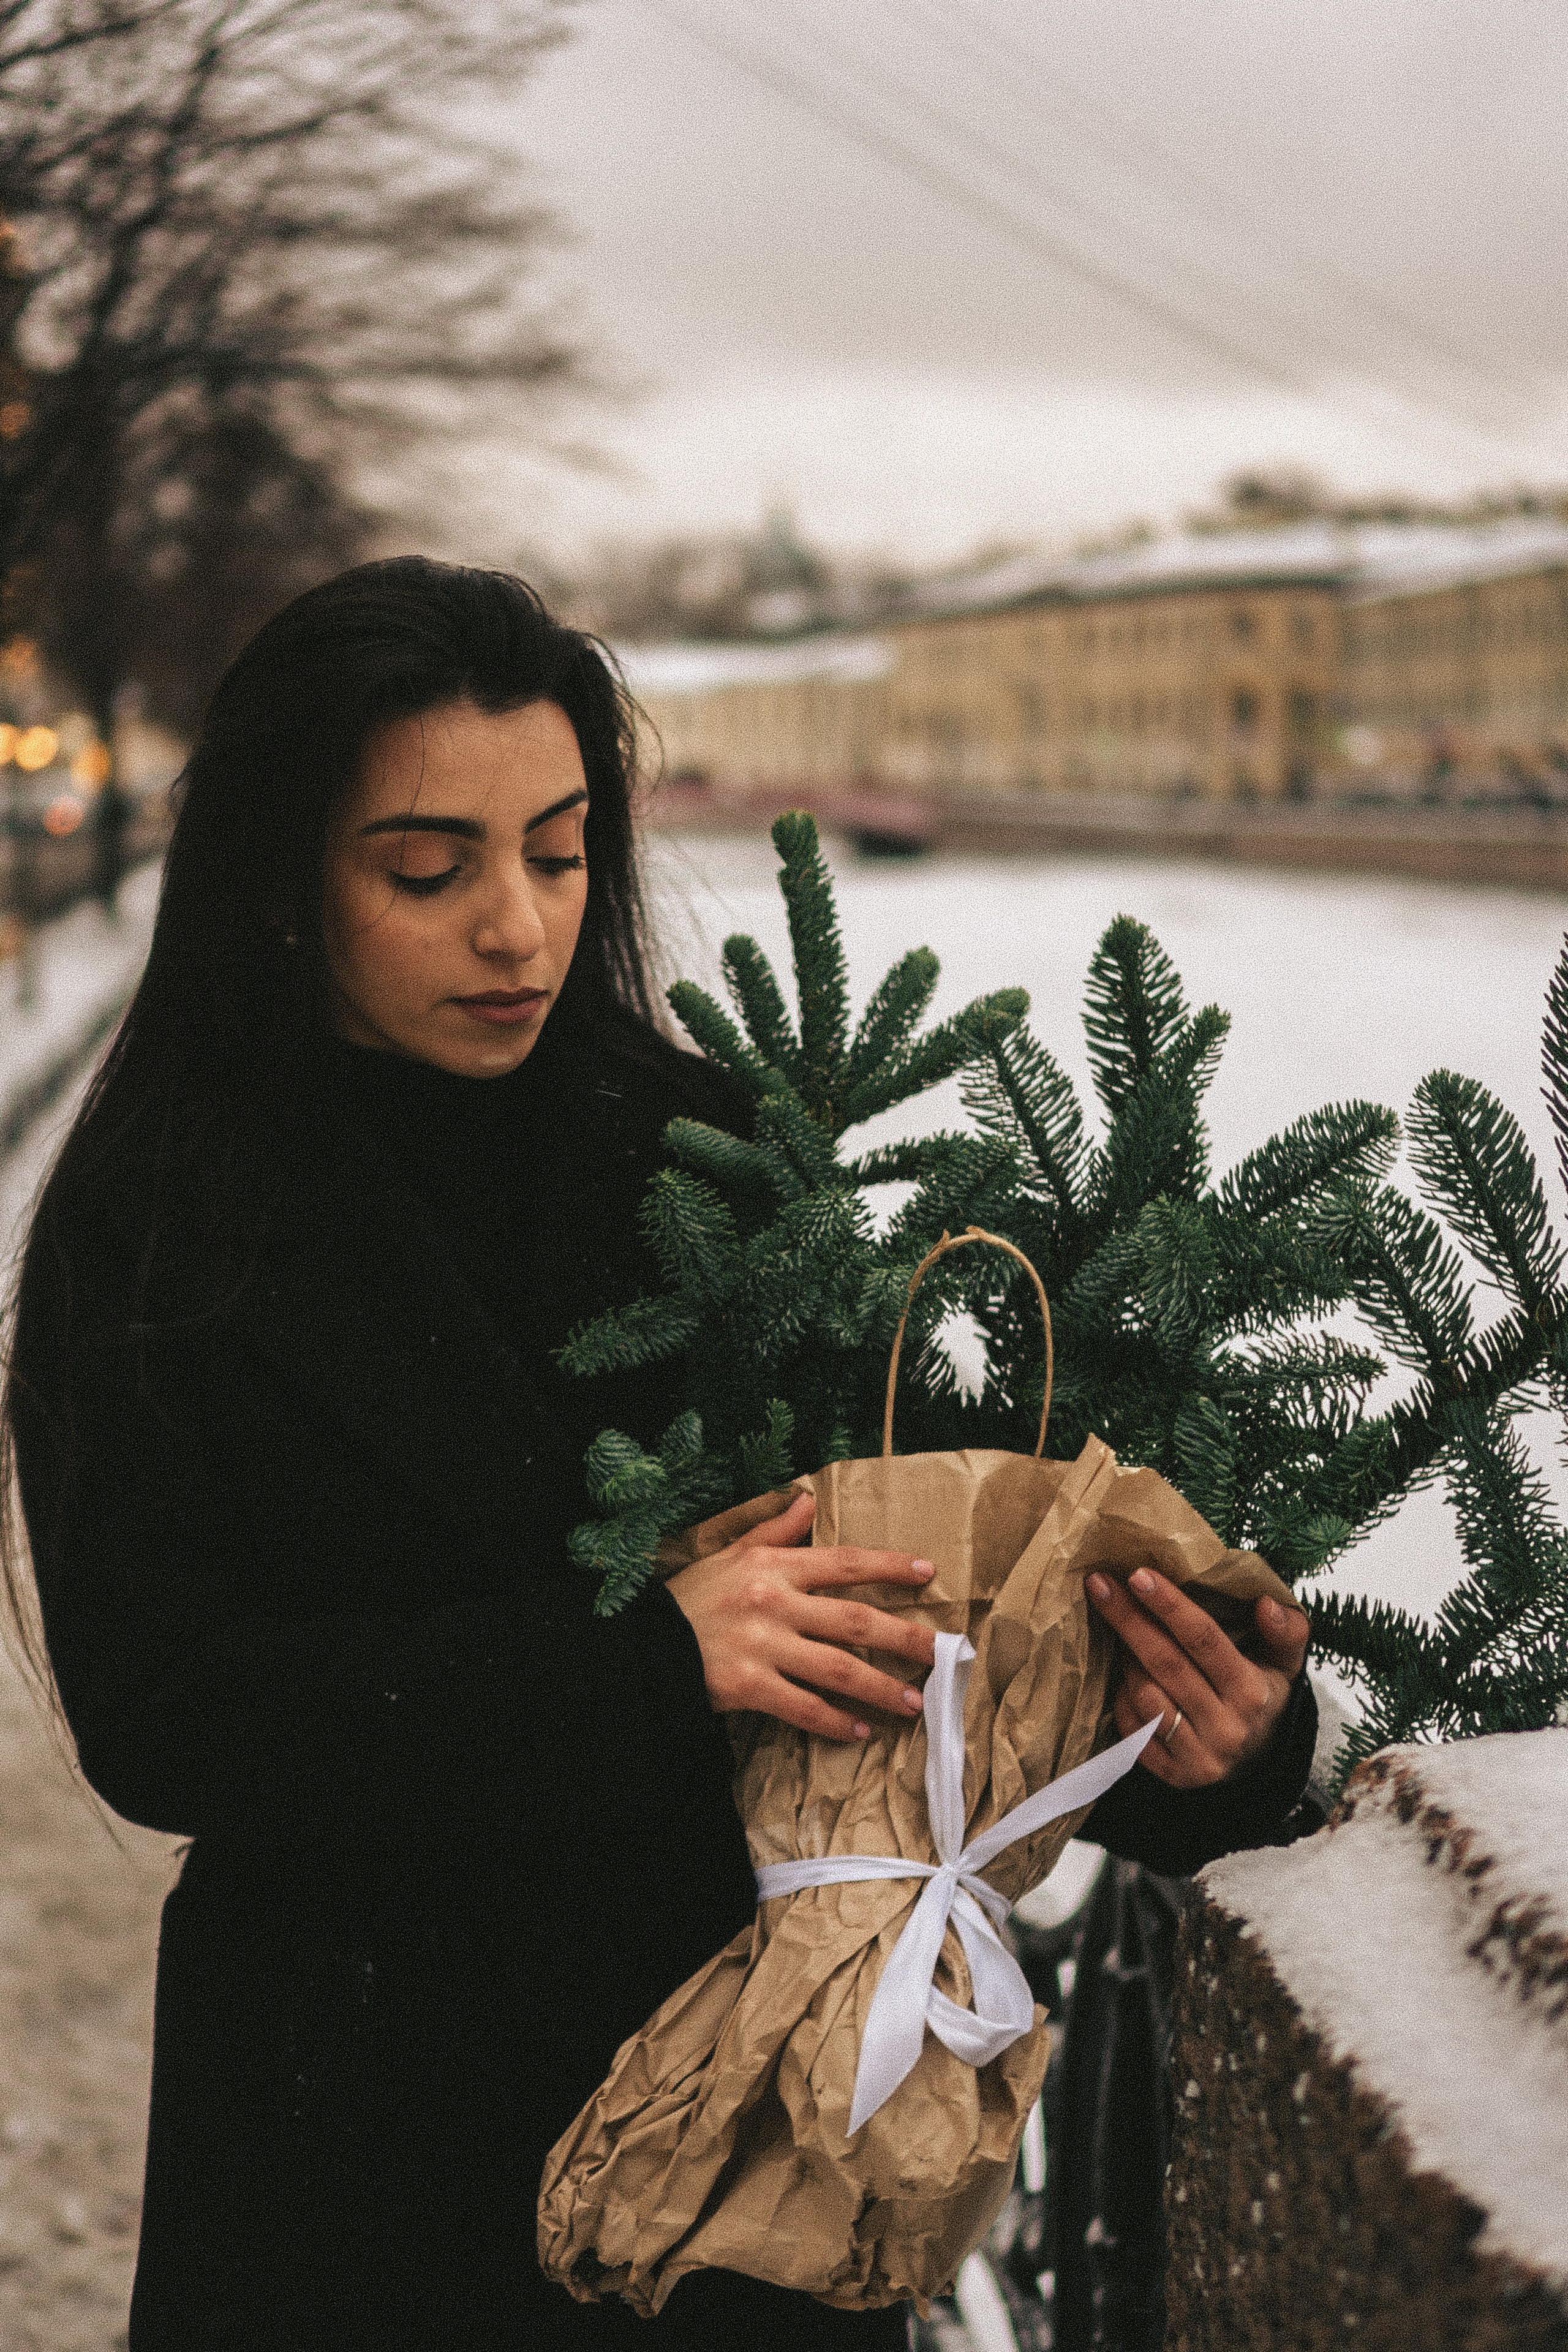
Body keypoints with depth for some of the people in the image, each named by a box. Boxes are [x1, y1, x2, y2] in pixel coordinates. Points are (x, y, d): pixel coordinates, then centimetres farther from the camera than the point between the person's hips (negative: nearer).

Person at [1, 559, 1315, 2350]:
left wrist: (1212, 1726, -23)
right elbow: (158, 1710, -16)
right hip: (374, 2118, -2)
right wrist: (645, 1661, -25)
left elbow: (892, 1560, -3)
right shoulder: (153, 1229, -10)